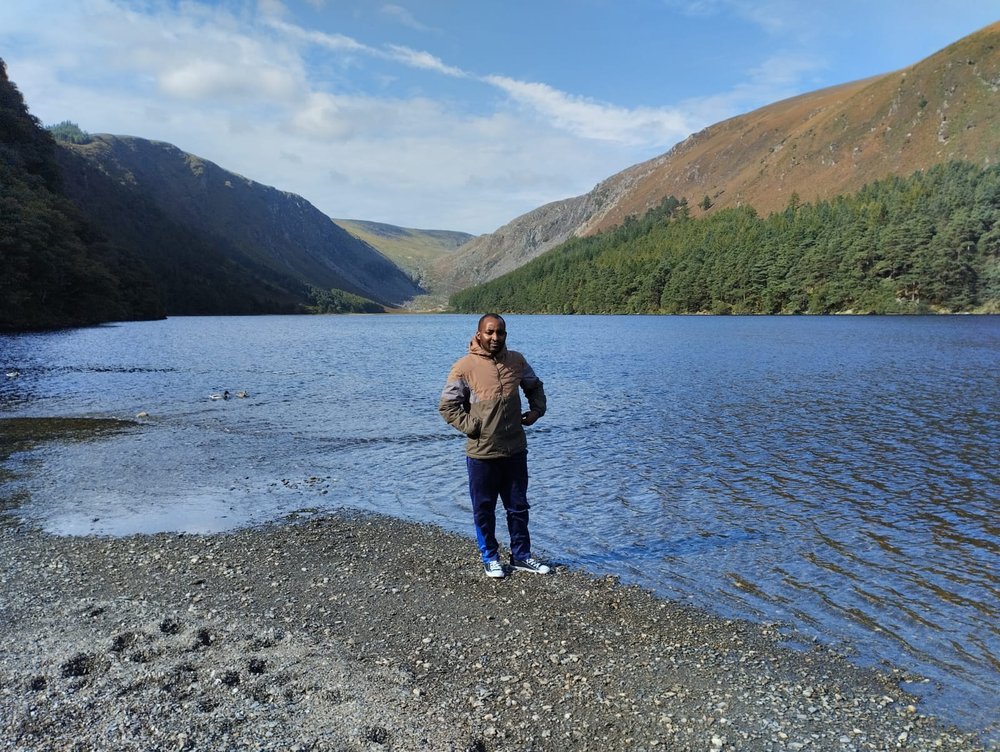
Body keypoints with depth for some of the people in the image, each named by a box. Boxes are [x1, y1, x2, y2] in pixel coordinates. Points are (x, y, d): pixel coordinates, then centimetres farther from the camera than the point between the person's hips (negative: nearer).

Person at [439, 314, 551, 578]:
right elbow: (447, 405, -5)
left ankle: (521, 556, 30)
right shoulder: (465, 367, -10)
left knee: (518, 506, 15)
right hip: (482, 453, -3)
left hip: (515, 450, 4)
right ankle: (490, 558, 28)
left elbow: (535, 386, 21)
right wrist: (470, 426, -13)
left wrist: (536, 410, 6)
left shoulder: (517, 360, 3)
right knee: (484, 509, 10)